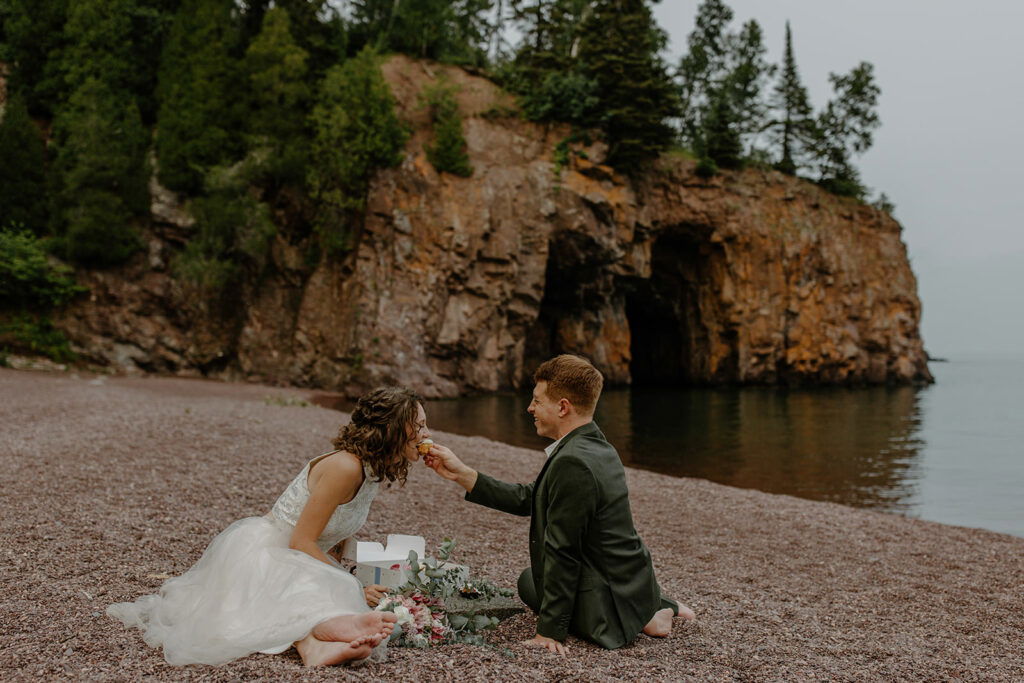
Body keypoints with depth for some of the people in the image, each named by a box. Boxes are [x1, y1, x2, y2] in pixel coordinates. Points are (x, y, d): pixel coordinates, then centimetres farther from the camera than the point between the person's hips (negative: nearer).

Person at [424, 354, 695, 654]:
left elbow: (562, 550, -24)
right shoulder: (597, 448, 3)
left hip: (609, 603, -8)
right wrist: (462, 474, 6)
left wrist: (549, 630, -16)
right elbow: (527, 499, 7)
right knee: (531, 578, 29)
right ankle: (650, 607, 18)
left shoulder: (572, 462, -27)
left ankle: (637, 619, 4)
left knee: (529, 582, 19)